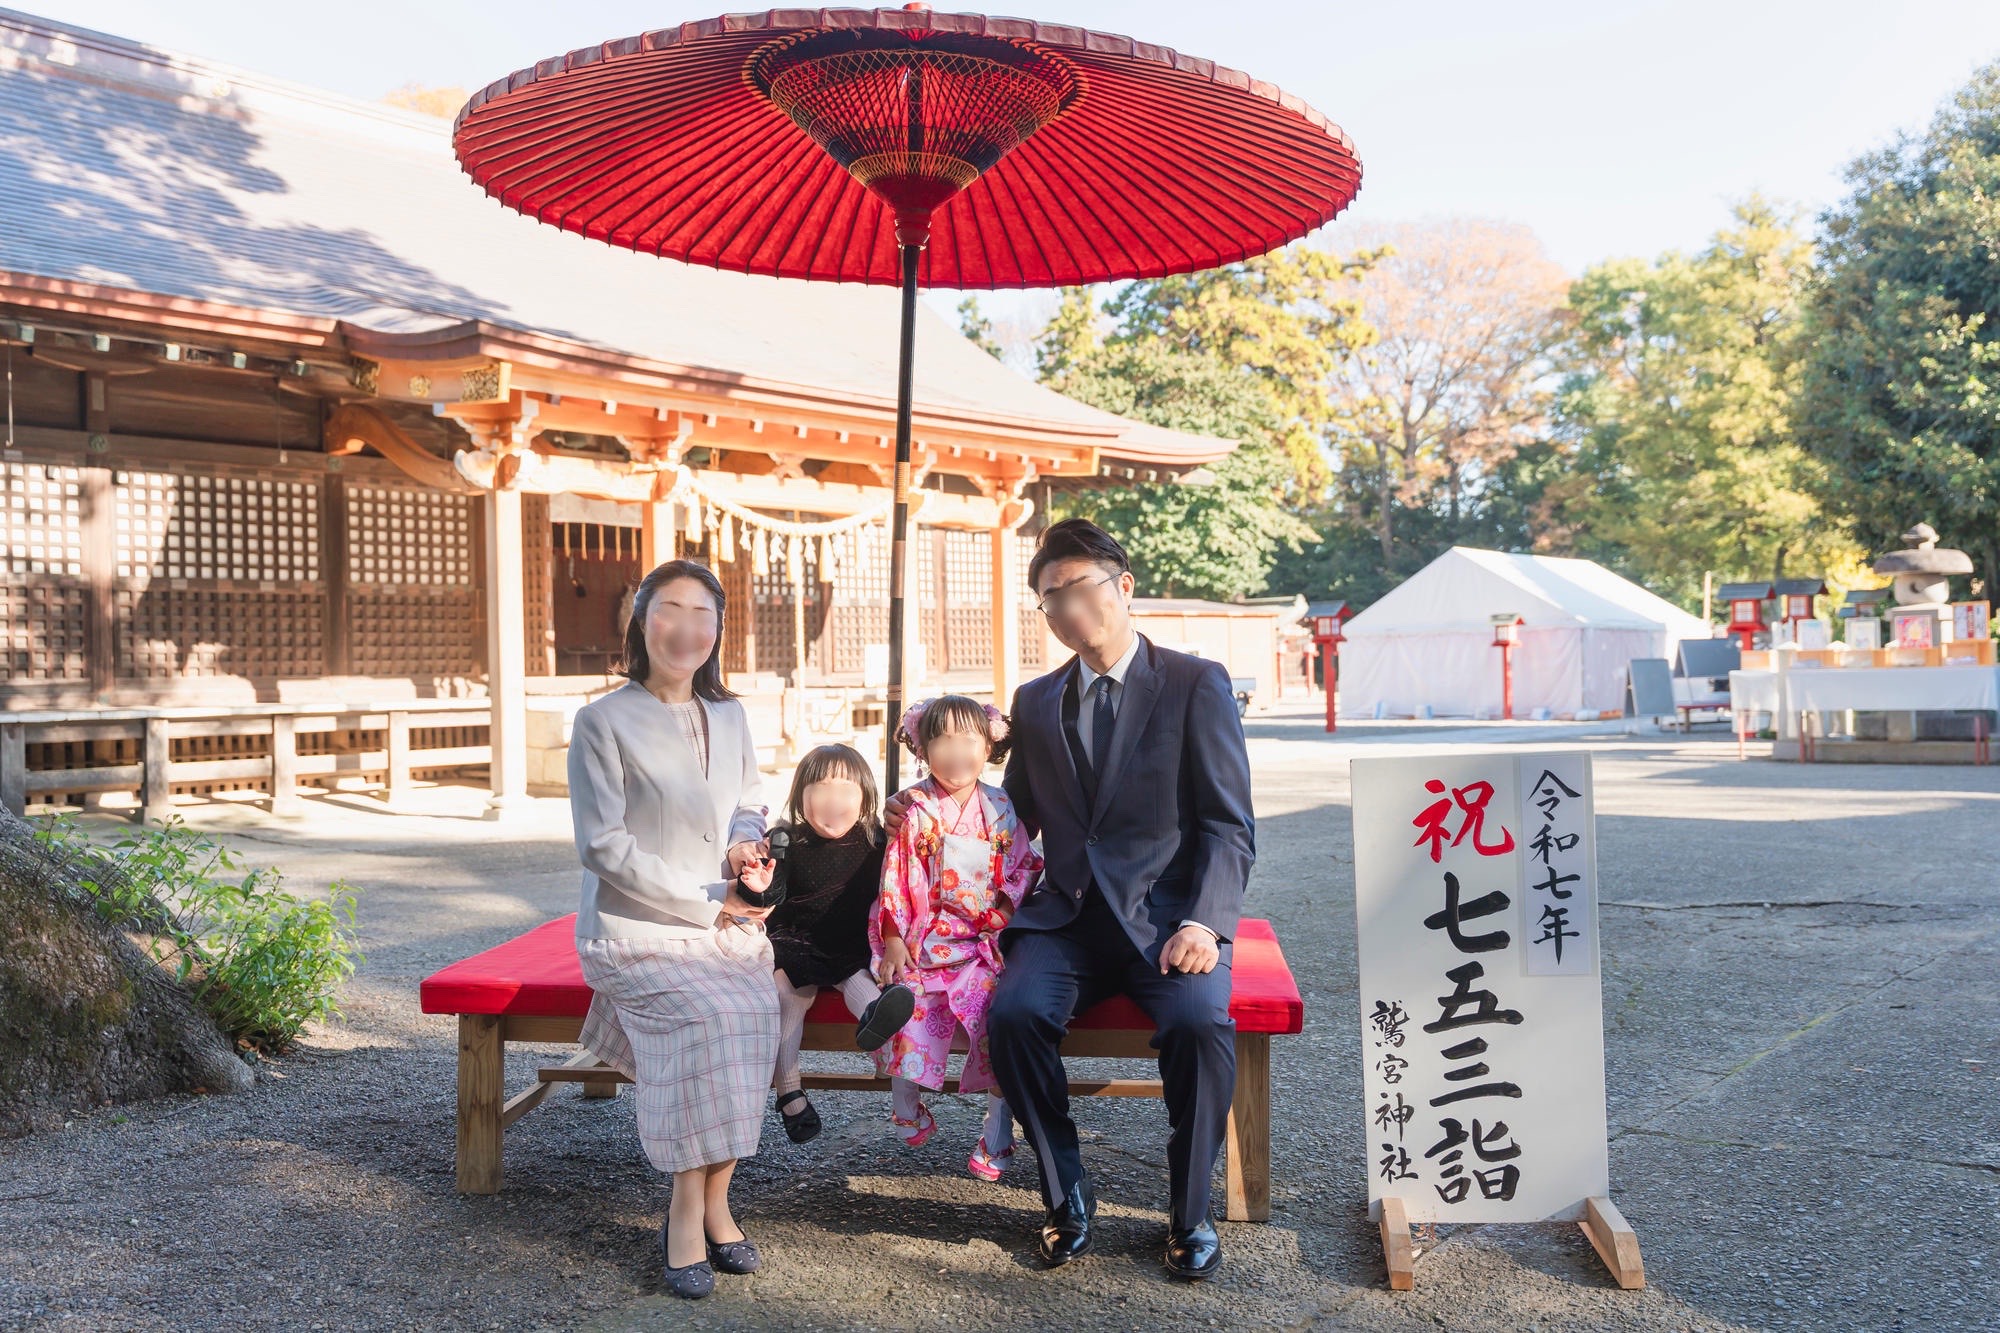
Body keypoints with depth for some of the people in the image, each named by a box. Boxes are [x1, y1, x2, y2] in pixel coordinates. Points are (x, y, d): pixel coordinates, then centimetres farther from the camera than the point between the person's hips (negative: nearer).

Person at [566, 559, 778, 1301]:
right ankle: (694, 1208, -16)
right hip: (637, 929, -4)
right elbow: (603, 845, -10)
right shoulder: (604, 721, -4)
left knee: (755, 1016, -26)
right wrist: (706, 902, -12)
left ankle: (705, 1203, -13)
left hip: (726, 925, 4)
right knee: (711, 1020, -30)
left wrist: (746, 843, -2)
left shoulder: (729, 717, 13)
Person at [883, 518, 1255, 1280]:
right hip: (1066, 917, 3)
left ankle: (1190, 1212, -7)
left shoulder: (1195, 684, 2)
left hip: (1165, 916, -3)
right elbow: (1018, 817, 20)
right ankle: (1066, 1196, -5)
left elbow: (1229, 827, -3)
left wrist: (1202, 923, -17)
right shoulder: (1036, 702, 17)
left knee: (1200, 1019, -32)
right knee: (1015, 1012, -27)